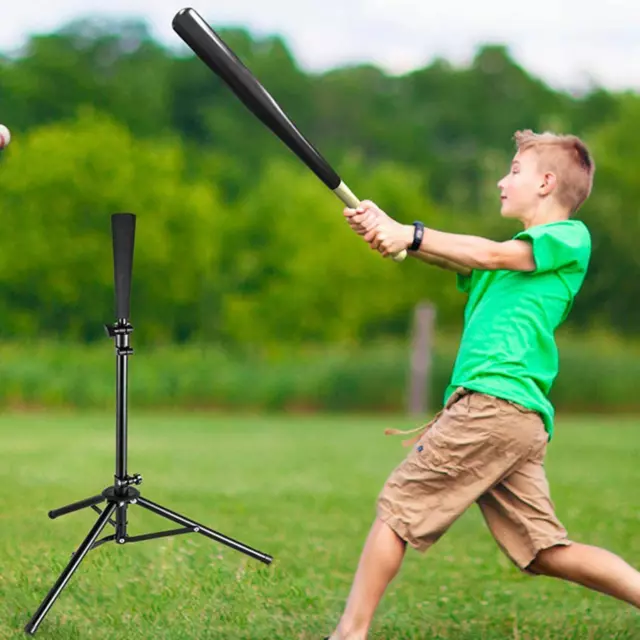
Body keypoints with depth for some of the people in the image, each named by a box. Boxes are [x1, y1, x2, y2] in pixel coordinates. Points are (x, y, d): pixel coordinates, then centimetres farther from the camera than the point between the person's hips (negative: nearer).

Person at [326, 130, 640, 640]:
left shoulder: (570, 238, 3)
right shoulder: (516, 252, 28)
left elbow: (493, 255, -11)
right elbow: (450, 258, 12)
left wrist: (410, 235, -12)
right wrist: (385, 228, -5)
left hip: (495, 402, -9)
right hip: (523, 421, 9)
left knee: (396, 507, -5)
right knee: (545, 551, 5)